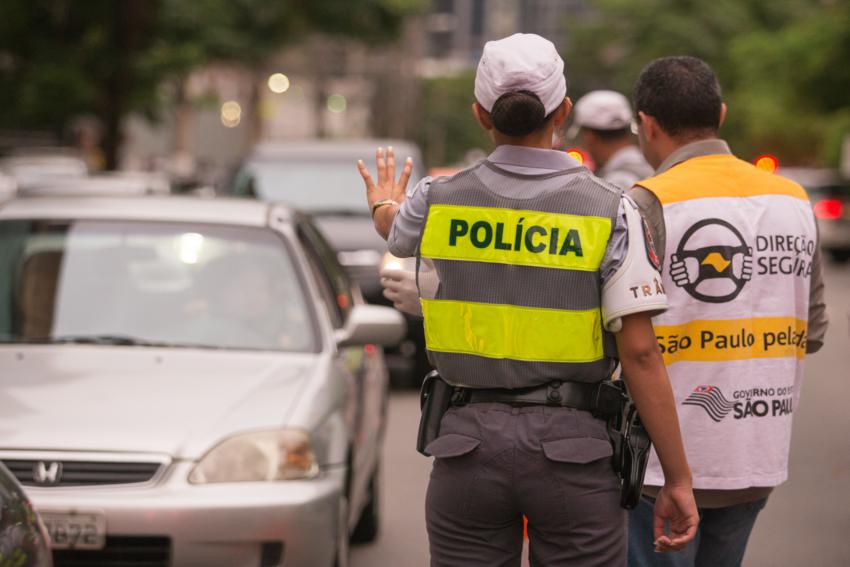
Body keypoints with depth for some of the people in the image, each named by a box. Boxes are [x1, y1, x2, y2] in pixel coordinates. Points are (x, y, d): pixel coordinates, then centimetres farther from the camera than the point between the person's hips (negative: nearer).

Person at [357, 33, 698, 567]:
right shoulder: (610, 211, -8)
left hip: (468, 445, 2)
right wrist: (679, 478, -6)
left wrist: (384, 206, 51)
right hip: (573, 448, -2)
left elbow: (397, 231, 26)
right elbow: (640, 352, -12)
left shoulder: (439, 201, 0)